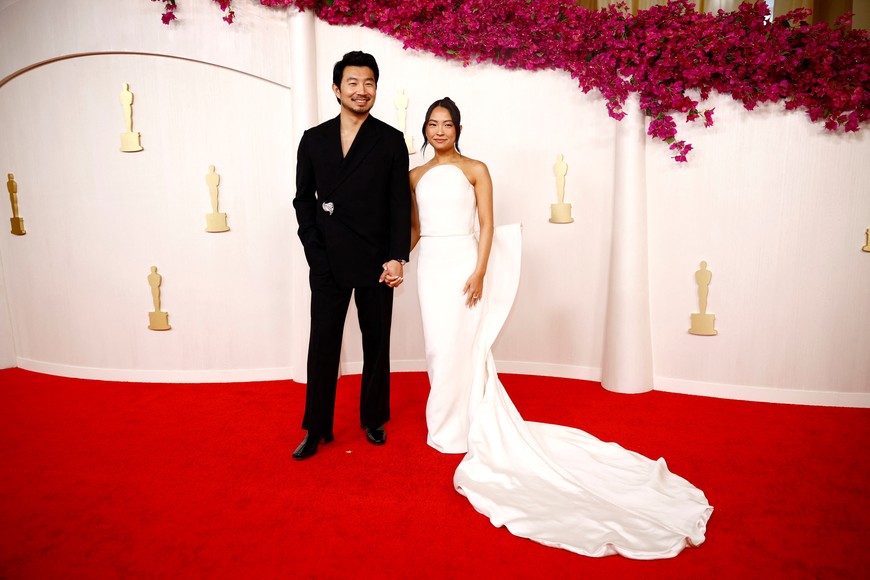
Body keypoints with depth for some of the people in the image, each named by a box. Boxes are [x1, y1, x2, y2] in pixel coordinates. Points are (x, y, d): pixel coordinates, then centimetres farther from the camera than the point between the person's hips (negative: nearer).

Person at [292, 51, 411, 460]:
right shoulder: (314, 139, 7)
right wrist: (315, 250, -2)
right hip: (327, 262, 1)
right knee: (322, 345, 5)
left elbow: (400, 203, -2)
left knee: (376, 343, 10)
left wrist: (398, 256, -10)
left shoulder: (391, 140, 2)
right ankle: (317, 429, 20)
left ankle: (373, 419, 28)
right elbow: (304, 198, 8)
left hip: (376, 261, -1)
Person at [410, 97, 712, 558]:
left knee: (461, 346, -2)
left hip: (462, 264, -5)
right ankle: (446, 424, 26)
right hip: (430, 266, 5)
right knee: (439, 346, 10)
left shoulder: (475, 170, 1)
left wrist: (480, 273, -14)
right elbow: (413, 229, 16)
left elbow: (486, 226, -5)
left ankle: (459, 428, 15)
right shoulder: (416, 175, 13)